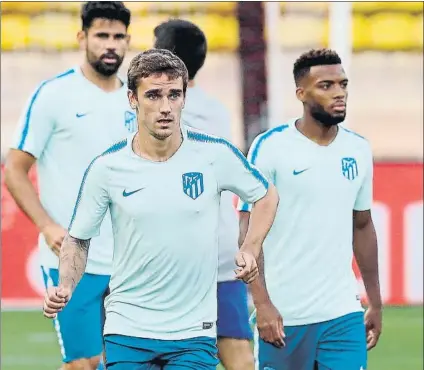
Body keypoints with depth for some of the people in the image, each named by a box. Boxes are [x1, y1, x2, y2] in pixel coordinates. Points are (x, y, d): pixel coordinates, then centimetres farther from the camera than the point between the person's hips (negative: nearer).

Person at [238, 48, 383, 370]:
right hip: (283, 315, -3)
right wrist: (262, 304, -17)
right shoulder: (270, 147, -7)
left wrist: (376, 303, 17)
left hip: (344, 315, 3)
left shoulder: (359, 150, 8)